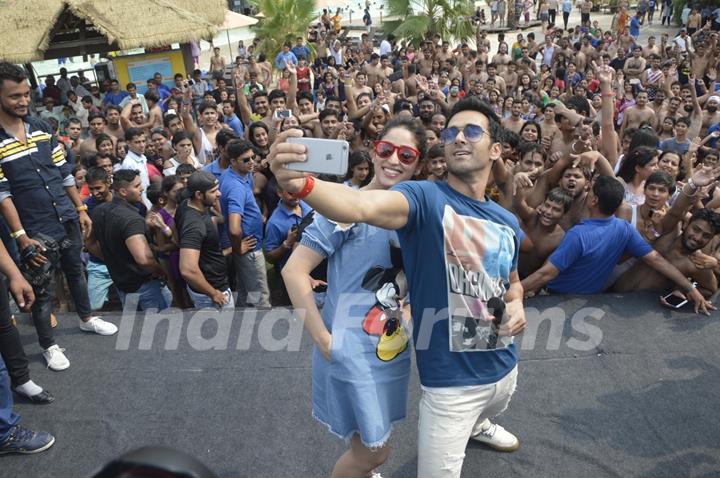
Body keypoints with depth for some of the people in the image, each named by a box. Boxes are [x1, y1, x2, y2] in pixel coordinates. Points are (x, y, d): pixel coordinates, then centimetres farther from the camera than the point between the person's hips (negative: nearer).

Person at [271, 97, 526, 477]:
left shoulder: (508, 222, 2)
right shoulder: (425, 197, -18)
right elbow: (363, 206, -40)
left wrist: (517, 306, -4)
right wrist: (301, 184, -60)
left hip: (503, 366, 7)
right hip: (450, 381, -7)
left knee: (488, 412, 37)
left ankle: (477, 426, 73)